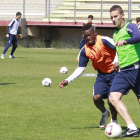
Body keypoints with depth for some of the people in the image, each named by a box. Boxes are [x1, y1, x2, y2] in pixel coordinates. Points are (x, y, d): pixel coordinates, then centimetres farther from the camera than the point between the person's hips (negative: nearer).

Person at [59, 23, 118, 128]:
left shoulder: (104, 41, -18)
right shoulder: (85, 50, -1)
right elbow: (80, 68, 5)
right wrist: (68, 80, -3)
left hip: (114, 73, -5)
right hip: (102, 75, 5)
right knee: (96, 97, -14)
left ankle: (114, 121, 16)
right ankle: (104, 114, 20)